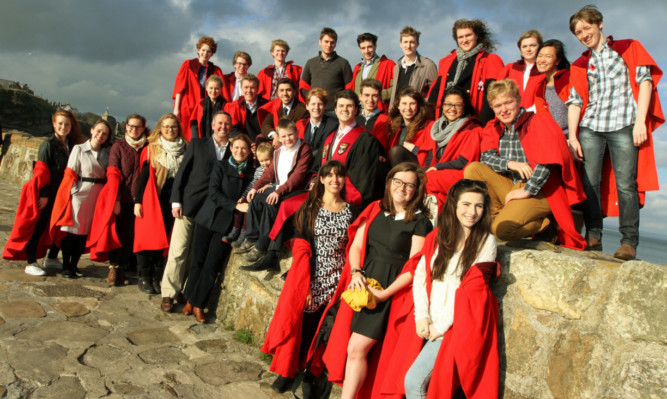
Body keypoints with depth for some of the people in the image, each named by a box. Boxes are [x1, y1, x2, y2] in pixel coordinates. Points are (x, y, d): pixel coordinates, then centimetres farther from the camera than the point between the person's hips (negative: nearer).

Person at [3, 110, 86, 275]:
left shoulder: (72, 145, 7)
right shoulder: (48, 144, -10)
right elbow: (41, 171, -13)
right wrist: (43, 195, -16)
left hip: (62, 193, 6)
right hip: (47, 194, -6)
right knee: (38, 226, 0)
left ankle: (52, 258, 26)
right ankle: (31, 263, 9)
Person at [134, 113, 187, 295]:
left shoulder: (185, 149, 8)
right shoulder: (151, 149, 3)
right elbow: (143, 176, 2)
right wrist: (138, 201, -4)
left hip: (173, 200, 2)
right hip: (152, 199, -2)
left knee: (163, 238, 4)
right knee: (148, 236, -2)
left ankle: (156, 278, 13)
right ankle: (144, 278, 8)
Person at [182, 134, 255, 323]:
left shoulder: (251, 172, 7)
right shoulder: (221, 166, 4)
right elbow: (213, 192, -7)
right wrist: (234, 205, -16)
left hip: (227, 224, 0)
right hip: (208, 218, 0)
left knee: (212, 265, 0)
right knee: (198, 260, 4)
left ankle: (198, 304, 13)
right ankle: (189, 300, 20)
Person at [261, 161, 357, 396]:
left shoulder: (351, 211, 4)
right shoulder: (310, 208, -1)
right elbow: (301, 247, -6)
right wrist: (306, 285, -13)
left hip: (336, 280, 1)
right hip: (310, 277, -1)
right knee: (299, 323, 2)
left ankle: (310, 374, 24)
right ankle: (286, 372, 22)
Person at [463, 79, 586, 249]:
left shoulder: (539, 122, -8)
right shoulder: (493, 128, 10)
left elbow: (547, 162, -20)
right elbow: (486, 157, -3)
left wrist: (527, 191, -21)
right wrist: (510, 163, -21)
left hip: (538, 191, -6)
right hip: (512, 187, 6)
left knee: (502, 229, -28)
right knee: (472, 169, -14)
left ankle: (545, 225, -1)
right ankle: (498, 215, -6)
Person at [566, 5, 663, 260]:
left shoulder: (629, 48, 14)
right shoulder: (580, 65, 20)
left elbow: (645, 80, 4)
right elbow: (575, 101, 12)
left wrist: (640, 121, -9)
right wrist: (572, 136, 0)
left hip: (623, 126, -3)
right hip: (590, 128, 3)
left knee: (626, 184, -9)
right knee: (590, 182, -5)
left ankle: (629, 241, -5)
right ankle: (593, 237, 0)